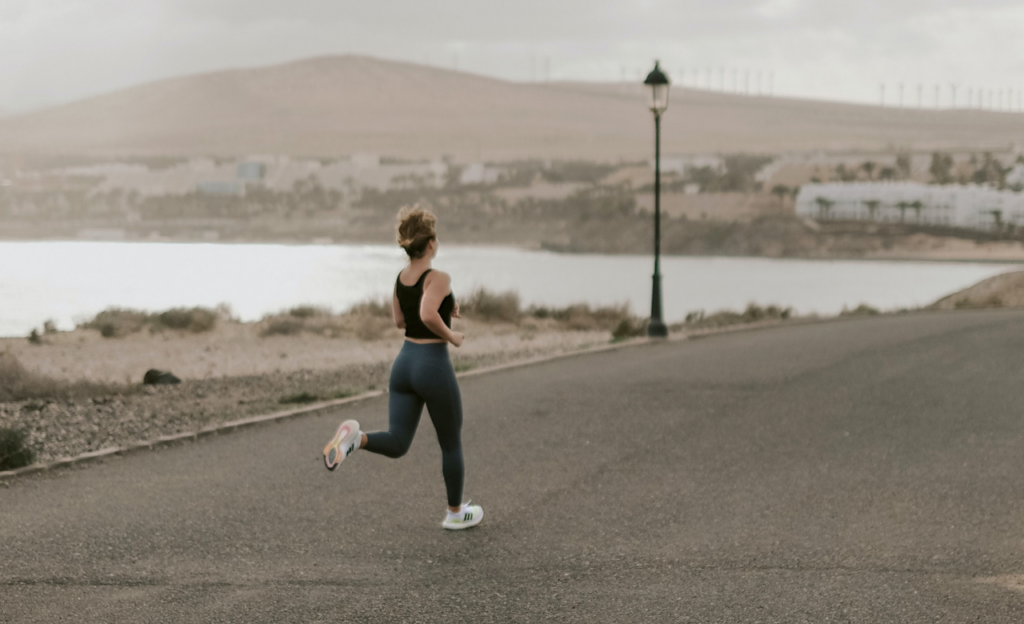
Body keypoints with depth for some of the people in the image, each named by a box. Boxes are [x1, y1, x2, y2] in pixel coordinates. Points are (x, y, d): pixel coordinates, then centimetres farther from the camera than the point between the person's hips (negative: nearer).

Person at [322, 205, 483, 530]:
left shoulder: (401, 277, 7)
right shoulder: (438, 279, -16)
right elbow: (427, 315, -34)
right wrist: (451, 336, -17)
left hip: (404, 363, 6)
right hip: (434, 366, -6)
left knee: (396, 443, 3)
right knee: (451, 444, 14)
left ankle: (354, 438, -27)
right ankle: (456, 513, 27)